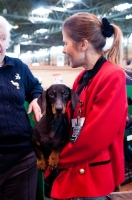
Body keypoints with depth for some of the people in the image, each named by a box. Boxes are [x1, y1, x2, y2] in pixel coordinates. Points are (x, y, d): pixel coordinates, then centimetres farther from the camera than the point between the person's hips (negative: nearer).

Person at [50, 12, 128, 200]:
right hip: (74, 171, 7)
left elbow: (95, 135, -21)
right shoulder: (83, 77, 9)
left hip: (92, 176, -7)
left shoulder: (113, 77, -16)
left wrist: (57, 158, -8)